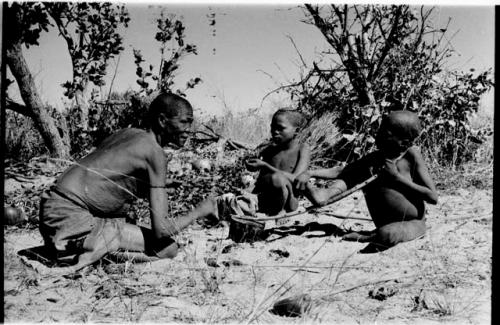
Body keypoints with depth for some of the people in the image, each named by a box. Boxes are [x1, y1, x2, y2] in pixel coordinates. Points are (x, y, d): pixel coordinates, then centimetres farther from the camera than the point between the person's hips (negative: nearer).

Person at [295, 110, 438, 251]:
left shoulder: (412, 154, -16)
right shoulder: (375, 157, -4)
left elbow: (433, 197, -18)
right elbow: (341, 171, -4)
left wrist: (397, 176, -22)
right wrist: (310, 173, -20)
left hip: (413, 224, -4)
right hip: (386, 224, 4)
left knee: (386, 235, -39)